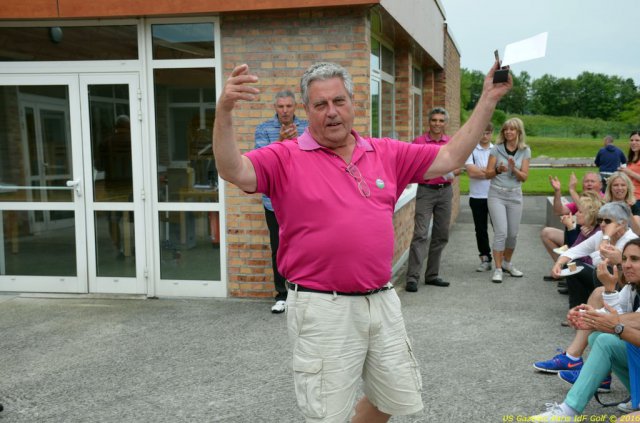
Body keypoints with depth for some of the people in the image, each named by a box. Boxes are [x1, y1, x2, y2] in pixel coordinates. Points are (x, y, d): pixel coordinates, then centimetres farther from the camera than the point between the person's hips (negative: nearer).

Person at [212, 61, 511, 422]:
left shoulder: (387, 154, 8)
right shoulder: (287, 158, -5)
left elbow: (451, 157, 11)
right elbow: (234, 171, -19)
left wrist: (488, 100, 7)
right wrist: (224, 111, -34)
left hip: (383, 301, 5)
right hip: (323, 309, -5)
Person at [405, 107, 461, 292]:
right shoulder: (419, 142, -2)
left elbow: (458, 168, 15)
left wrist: (451, 172, -6)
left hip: (445, 191, 4)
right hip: (426, 191, -4)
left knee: (441, 235, 7)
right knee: (420, 234, -12)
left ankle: (432, 275, 17)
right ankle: (412, 277, -12)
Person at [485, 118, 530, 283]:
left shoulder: (525, 151, 3)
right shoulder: (497, 149, -2)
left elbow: (524, 177, -1)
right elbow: (488, 173, -1)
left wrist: (514, 169, -19)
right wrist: (498, 170, -21)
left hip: (515, 195, 3)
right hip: (497, 195, -2)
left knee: (513, 233, 9)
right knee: (501, 232, -11)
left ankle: (507, 263, 30)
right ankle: (498, 269, -5)